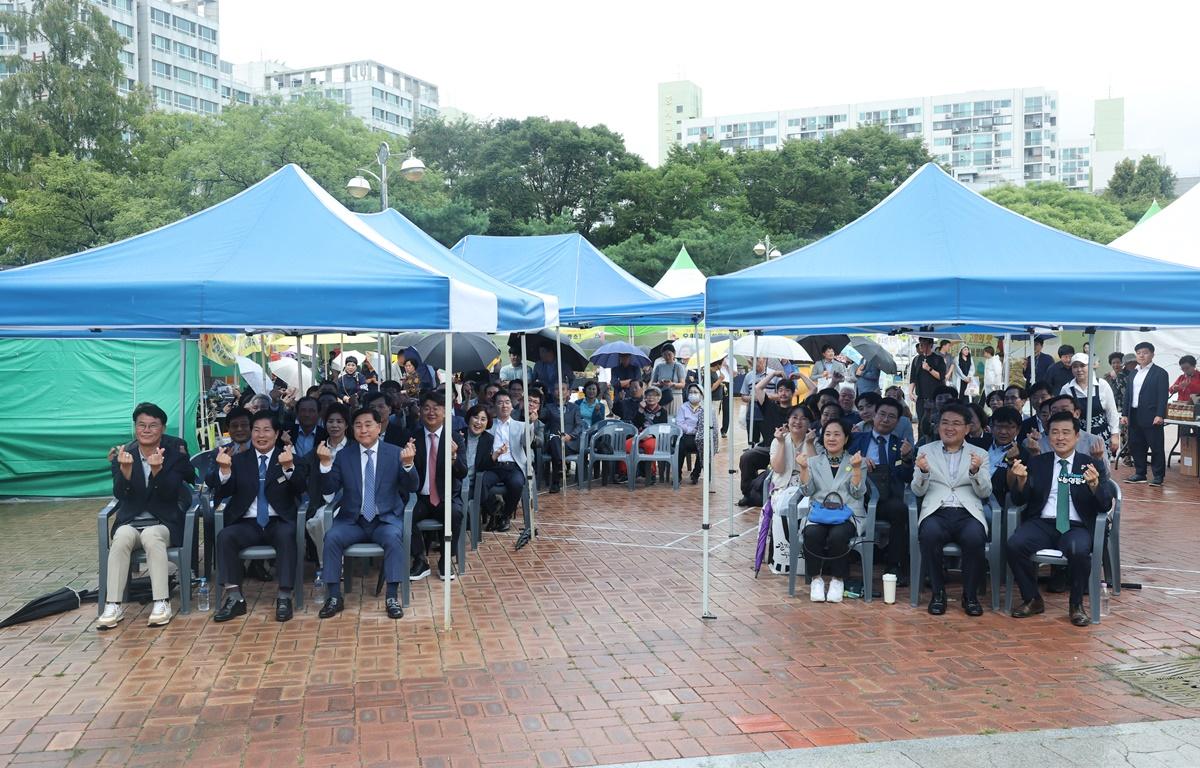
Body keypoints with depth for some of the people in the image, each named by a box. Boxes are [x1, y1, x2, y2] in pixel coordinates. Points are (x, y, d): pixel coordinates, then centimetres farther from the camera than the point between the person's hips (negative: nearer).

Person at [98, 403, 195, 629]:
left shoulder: (175, 452, -1)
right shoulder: (123, 454, 4)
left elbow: (170, 493, -11)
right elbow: (119, 494, -7)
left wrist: (157, 470, -30)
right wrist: (125, 469, -27)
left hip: (164, 523, -2)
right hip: (130, 521, 2)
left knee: (151, 537, -33)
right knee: (122, 537, -31)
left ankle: (162, 603, -32)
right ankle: (113, 605, -28)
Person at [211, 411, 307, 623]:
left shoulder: (290, 459, 8)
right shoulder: (239, 460, 13)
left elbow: (301, 489, -8)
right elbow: (223, 494, 2)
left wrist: (289, 468, -28)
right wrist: (224, 471, -19)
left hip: (278, 523, -2)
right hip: (247, 524, 2)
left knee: (287, 534, -34)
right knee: (224, 536, -27)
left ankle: (284, 598, -31)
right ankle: (234, 598, -23)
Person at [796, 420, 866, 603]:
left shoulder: (855, 462, 15)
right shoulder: (814, 462, 18)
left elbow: (858, 493, 2)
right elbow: (807, 491, 5)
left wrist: (856, 468, -10)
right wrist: (804, 468, -8)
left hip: (848, 514, -1)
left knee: (838, 535, -34)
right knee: (812, 533, -33)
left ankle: (838, 580, -13)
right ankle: (816, 579, -14)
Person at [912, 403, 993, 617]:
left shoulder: (979, 454, 15)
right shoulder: (925, 451, 15)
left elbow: (985, 492, 6)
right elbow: (918, 491, 8)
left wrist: (975, 471, -14)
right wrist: (923, 471, -13)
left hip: (968, 513, 0)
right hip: (936, 512, 0)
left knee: (974, 537, -33)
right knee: (929, 534, -34)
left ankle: (970, 595, -11)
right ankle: (938, 592, -13)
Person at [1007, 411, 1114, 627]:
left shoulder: (1090, 465, 9)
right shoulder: (1037, 463, 14)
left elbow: (1105, 505, -1)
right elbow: (1019, 500, 7)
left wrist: (1094, 484, -22)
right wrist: (1021, 480, -15)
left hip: (1076, 526, -2)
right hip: (1042, 523, 2)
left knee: (1079, 550, -35)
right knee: (1014, 545, -28)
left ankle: (1076, 605, -9)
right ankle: (1032, 600, -6)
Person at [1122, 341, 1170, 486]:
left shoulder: (1160, 373, -4)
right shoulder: (1134, 373, 16)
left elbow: (1163, 396, -10)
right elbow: (1128, 394, 17)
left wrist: (1160, 415, -18)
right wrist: (1125, 413, 9)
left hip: (1151, 416, -6)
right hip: (1134, 416, 7)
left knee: (1156, 447, 0)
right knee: (1136, 446, 10)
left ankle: (1158, 475, 6)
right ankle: (1140, 473, 19)